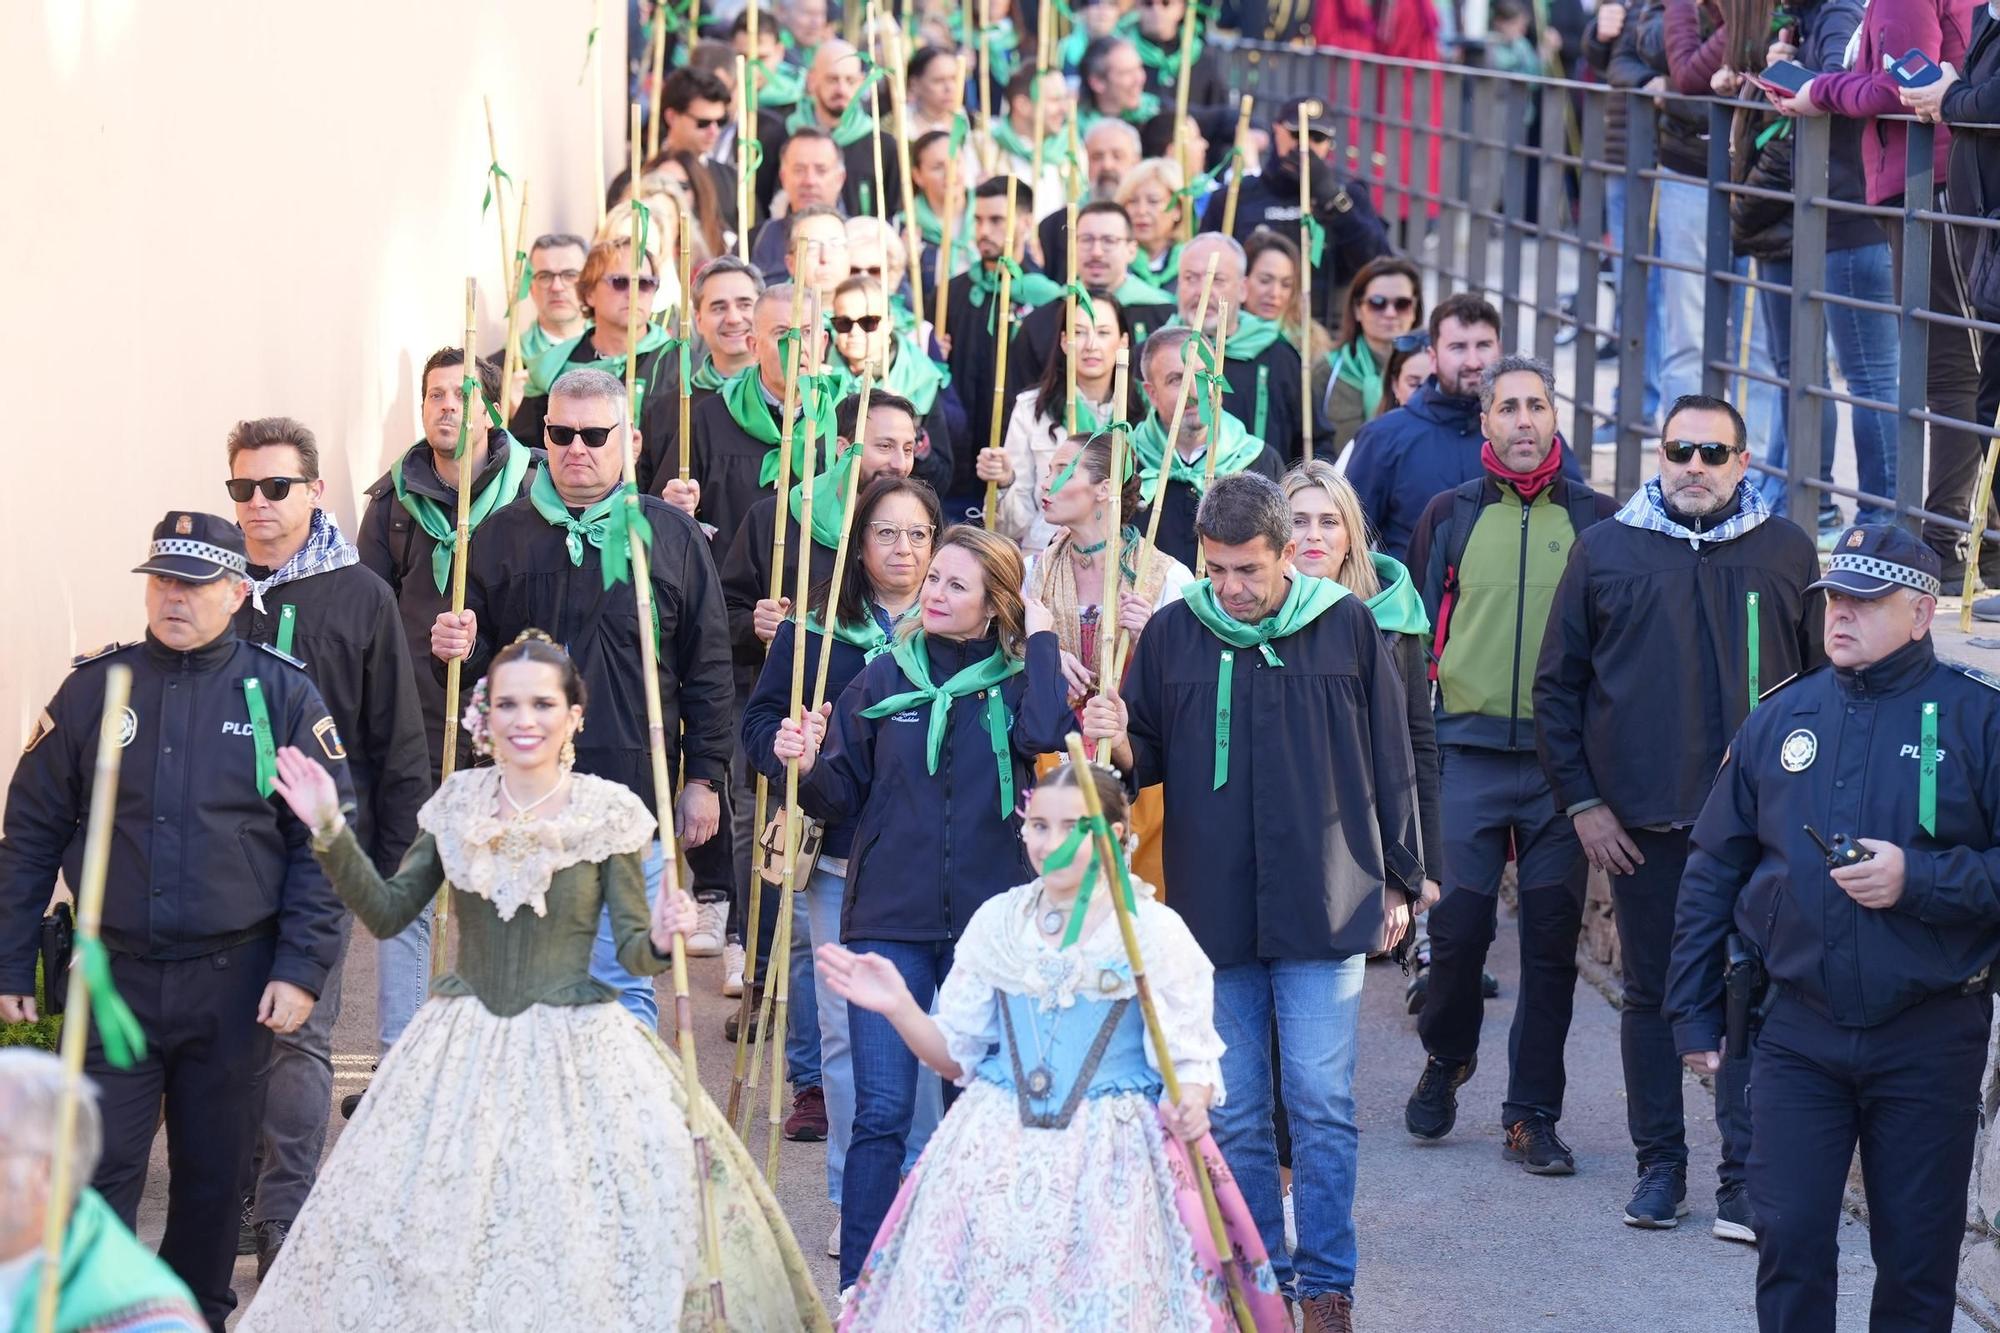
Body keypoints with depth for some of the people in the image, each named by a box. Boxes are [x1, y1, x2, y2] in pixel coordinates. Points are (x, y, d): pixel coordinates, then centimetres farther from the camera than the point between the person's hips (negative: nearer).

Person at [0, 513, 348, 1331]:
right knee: (101, 1169, -3)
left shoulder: (282, 694, -1)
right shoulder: (93, 690, 3)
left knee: (216, 1170, 10)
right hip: (116, 977, 0)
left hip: (232, 982, 0)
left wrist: (302, 969, -9)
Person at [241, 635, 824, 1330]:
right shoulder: (458, 806, 4)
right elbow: (387, 911, 7)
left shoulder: (607, 816, -5)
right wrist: (329, 834, -3)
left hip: (579, 1050, -3)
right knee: (433, 1233, 2)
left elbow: (632, 951, -3)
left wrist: (660, 940, -25)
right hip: (466, 1048, 3)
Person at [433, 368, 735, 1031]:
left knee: (625, 985, 1)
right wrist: (457, 648, -10)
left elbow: (707, 670, 6)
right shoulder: (504, 534, 7)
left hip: (634, 798, -1)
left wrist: (704, 778, 2)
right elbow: (477, 655, 14)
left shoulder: (671, 535, 4)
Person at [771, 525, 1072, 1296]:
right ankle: (858, 1289, 0)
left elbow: (1045, 735, -22)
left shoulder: (1017, 680, 2)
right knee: (881, 1114, -5)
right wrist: (809, 769, -13)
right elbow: (841, 798, 8)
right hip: (890, 921, 0)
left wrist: (1041, 638, -12)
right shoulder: (885, 679, 5)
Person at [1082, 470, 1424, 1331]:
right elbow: (1149, 759, 10)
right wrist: (1116, 744, -13)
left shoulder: (1346, 627, -1)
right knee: (1232, 1113, 7)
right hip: (1212, 909, 2)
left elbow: (1389, 761, 6)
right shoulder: (1172, 634, 2)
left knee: (1322, 1105, -1)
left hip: (1323, 904, -2)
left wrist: (1398, 881, 7)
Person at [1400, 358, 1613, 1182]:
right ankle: (1445, 1059, 25)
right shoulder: (1450, 517, 8)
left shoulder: (1594, 521, 7)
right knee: (1458, 925, -4)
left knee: (1553, 937, 1)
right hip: (1469, 756, 0)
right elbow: (1416, 632, 12)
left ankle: (1533, 1114, 10)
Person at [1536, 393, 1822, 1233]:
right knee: (1649, 992, 9)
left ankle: (1745, 1177, 1)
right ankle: (1660, 1165, 20)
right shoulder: (1605, 551, 5)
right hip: (1639, 819, 1)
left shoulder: (1786, 552, 6)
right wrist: (1580, 800, 1)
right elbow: (1557, 684, 8)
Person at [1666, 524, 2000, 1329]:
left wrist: (1919, 880, -21)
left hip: (1928, 1041, -2)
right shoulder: (1780, 719, 6)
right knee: (1790, 1241, 0)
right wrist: (1694, 1014, 10)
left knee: (1919, 1261, 7)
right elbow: (1711, 875, 12)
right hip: (1800, 1035, 3)